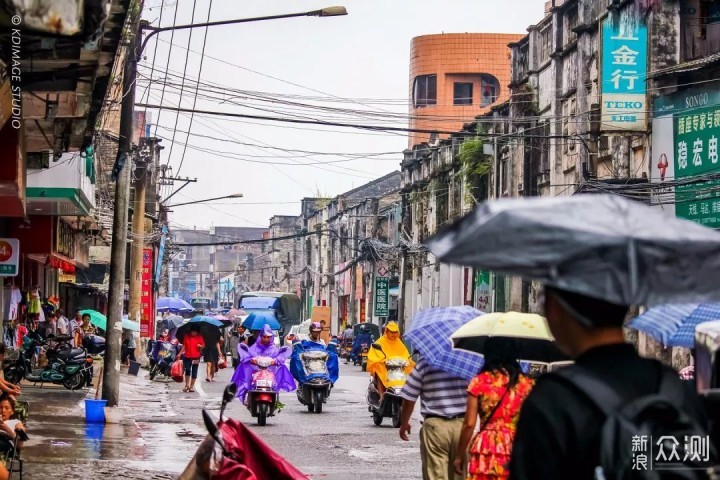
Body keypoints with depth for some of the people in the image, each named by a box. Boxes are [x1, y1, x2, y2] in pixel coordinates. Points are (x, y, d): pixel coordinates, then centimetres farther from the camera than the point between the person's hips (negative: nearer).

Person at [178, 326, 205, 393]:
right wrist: (180, 354, 2)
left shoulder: (200, 337, 2)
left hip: (196, 357, 0)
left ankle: (192, 386, 13)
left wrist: (200, 346, -19)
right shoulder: (186, 336, 4)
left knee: (194, 372, 4)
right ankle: (187, 385, 10)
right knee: (187, 370, -3)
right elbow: (184, 345, 8)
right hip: (187, 356, 0)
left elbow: (203, 346, 4)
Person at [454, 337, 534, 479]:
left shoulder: (479, 382, 0)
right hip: (518, 450, 2)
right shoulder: (526, 383, 5)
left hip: (487, 448, -2)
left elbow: (469, 424, -1)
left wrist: (459, 455, 7)